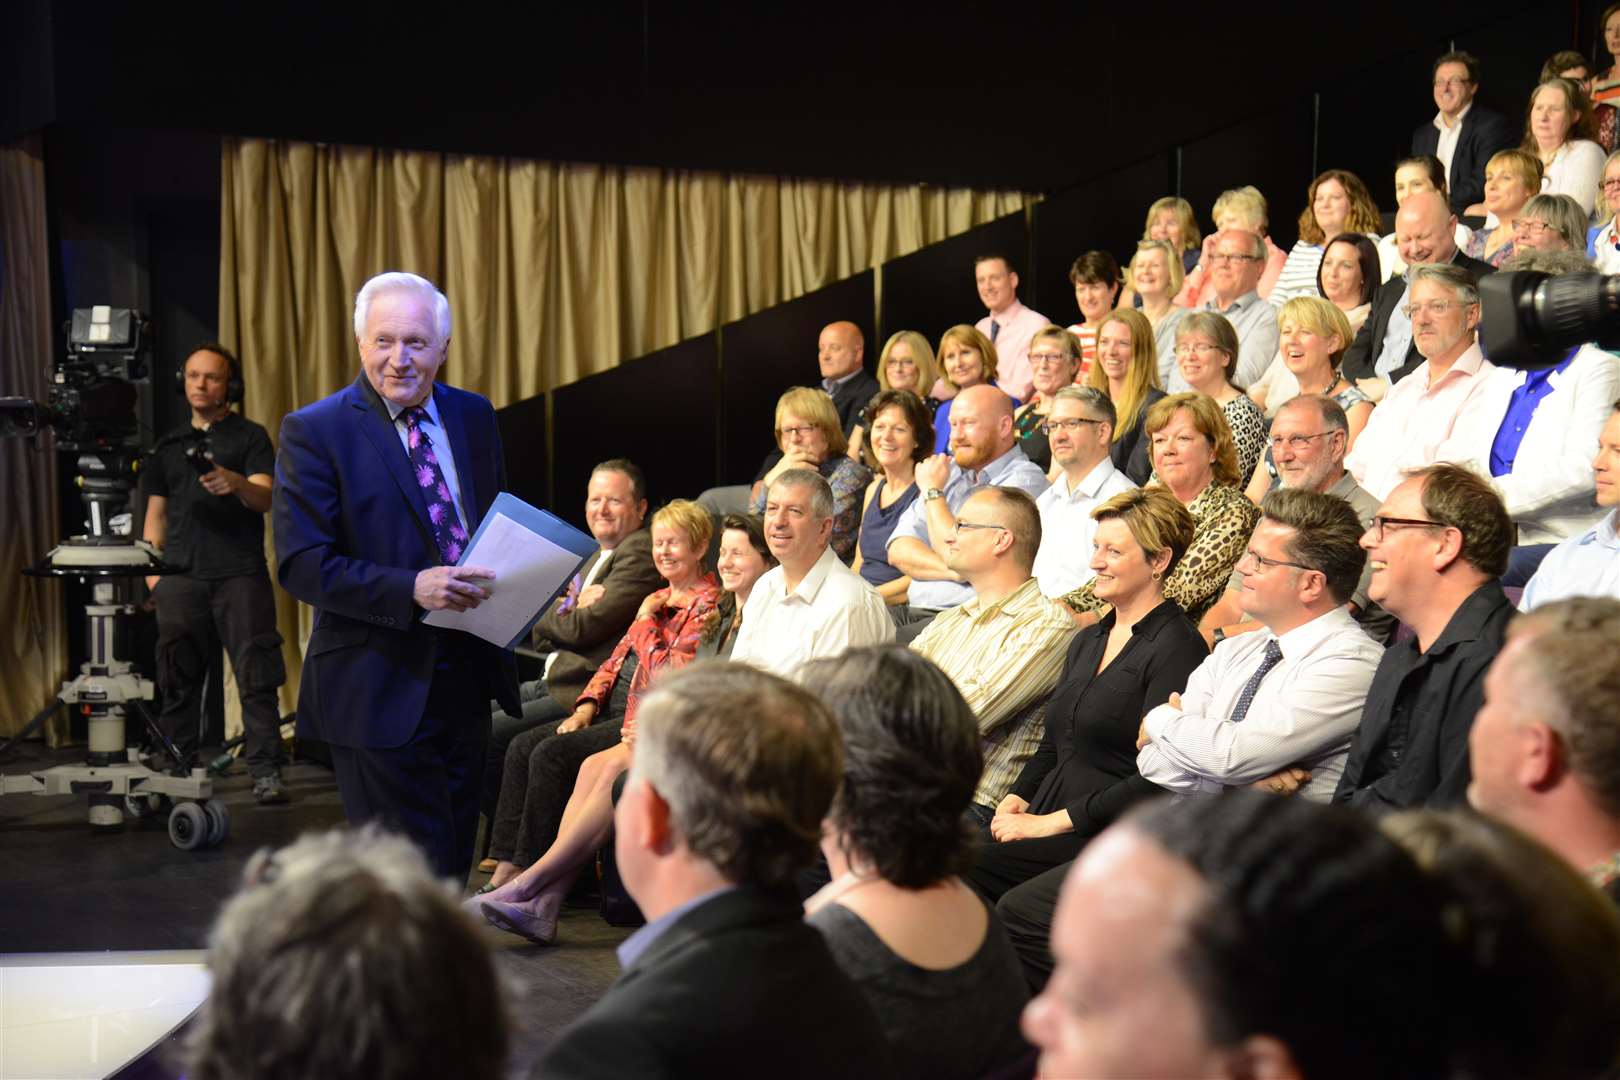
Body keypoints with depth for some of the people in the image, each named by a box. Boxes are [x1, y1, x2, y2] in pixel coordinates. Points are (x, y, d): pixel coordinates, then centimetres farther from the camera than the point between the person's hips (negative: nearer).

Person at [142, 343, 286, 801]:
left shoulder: (250, 437, 7)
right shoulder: (169, 445, 19)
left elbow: (266, 497, -7)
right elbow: (156, 512, 21)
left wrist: (237, 483, -29)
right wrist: (151, 570, 8)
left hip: (240, 574, -4)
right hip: (180, 577, 4)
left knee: (256, 675, -9)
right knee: (177, 677, 3)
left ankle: (266, 771, -10)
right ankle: (174, 770, 9)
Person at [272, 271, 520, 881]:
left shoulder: (473, 418, 8)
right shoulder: (314, 432, -8)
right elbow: (300, 564, -15)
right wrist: (411, 589, -27)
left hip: (467, 679, 6)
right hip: (380, 688, -6)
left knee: (454, 860, 15)